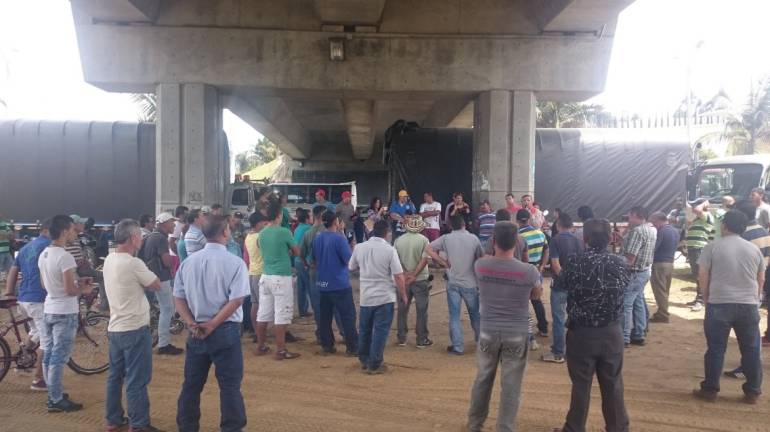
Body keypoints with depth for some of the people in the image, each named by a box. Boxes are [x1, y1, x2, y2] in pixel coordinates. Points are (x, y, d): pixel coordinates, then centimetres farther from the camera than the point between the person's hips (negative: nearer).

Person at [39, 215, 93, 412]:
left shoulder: (43, 254, 7)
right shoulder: (65, 257, -21)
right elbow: (70, 290, -22)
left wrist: (77, 281, 13)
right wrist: (84, 289, -1)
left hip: (49, 310, 9)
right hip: (64, 313, -9)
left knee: (49, 355, 15)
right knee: (58, 358, -2)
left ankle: (53, 394, 27)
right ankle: (56, 401, 6)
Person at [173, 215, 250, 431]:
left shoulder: (189, 261, 3)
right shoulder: (235, 263, -11)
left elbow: (179, 297, 2)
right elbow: (236, 300, -17)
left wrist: (192, 324, -4)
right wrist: (212, 325, -11)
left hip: (196, 331, 5)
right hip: (226, 331, -4)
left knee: (192, 384, 16)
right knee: (230, 385, 6)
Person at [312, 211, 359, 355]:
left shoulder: (317, 238, 6)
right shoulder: (339, 238, -15)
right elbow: (350, 261, -12)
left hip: (322, 283, 7)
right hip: (340, 284, -6)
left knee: (325, 316, 11)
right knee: (348, 316, 0)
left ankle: (327, 346, 15)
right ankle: (353, 347, 2)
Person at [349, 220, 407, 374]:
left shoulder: (359, 247, -3)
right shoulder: (389, 250, -14)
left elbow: (351, 268, 13)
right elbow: (398, 276, -14)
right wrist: (403, 295, -1)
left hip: (366, 297, 4)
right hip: (385, 297, -4)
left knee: (364, 330, 19)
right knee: (380, 331, 5)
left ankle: (364, 361, 32)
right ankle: (374, 365, 10)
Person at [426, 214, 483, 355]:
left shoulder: (446, 238, -4)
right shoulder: (473, 238, -4)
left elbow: (428, 249, -6)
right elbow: (481, 258, 2)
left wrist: (443, 262, -1)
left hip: (453, 283, -1)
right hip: (470, 283, 1)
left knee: (454, 315, 5)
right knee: (475, 314, 17)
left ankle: (458, 347, 8)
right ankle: (481, 341, 32)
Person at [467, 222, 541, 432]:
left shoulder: (480, 265, -10)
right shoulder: (529, 271, -15)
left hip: (488, 331, 2)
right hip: (517, 334, -2)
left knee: (482, 380, 19)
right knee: (511, 386, 8)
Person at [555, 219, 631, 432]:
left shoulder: (574, 262, -16)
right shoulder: (620, 263, -8)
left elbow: (563, 283, 2)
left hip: (581, 332, -2)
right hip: (612, 332, 2)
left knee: (581, 384, 10)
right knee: (613, 384, 15)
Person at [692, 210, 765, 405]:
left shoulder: (713, 247, -3)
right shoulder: (754, 249, 7)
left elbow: (702, 275, -3)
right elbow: (761, 279, 12)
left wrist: (707, 298, 10)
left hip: (719, 304, -2)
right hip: (749, 305, 3)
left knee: (716, 349, 4)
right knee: (751, 350, 11)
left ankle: (710, 390, 10)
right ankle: (753, 392, 18)